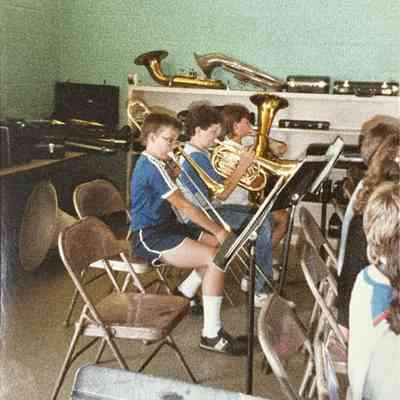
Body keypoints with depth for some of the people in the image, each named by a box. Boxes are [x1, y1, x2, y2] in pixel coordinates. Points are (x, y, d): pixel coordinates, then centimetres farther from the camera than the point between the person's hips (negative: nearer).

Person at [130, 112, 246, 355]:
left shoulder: (156, 163, 15)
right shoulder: (152, 167, -18)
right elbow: (184, 206, -21)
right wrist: (217, 230, -17)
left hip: (166, 227, 10)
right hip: (150, 238, -10)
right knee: (216, 259, -23)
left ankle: (184, 295, 20)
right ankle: (212, 334, -18)